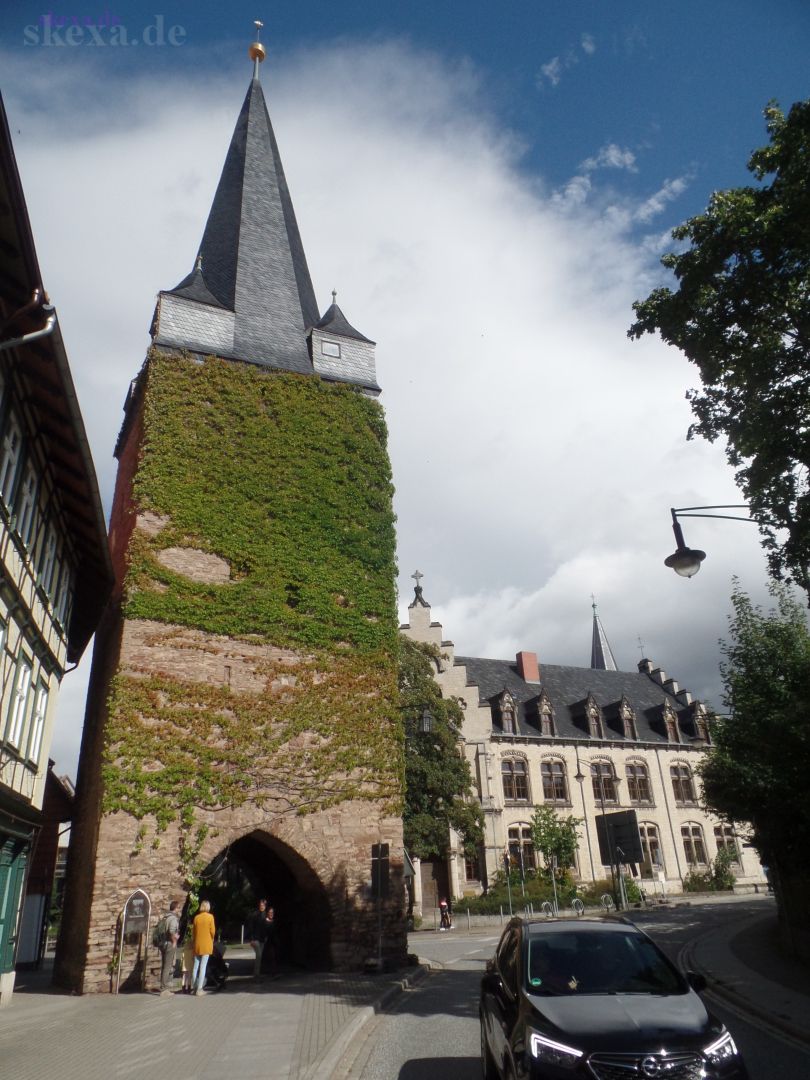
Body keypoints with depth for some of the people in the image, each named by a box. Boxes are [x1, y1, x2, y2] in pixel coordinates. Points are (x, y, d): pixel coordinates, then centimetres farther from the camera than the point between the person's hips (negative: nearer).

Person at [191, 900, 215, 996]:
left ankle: (194, 987, 16)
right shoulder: (210, 917, -7)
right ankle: (199, 989, -3)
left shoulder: (196, 917, 1)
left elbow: (193, 931, 5)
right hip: (206, 945, -3)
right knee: (203, 966, -1)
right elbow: (212, 931, -7)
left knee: (196, 966, 12)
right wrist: (212, 940, 11)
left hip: (197, 945, 3)